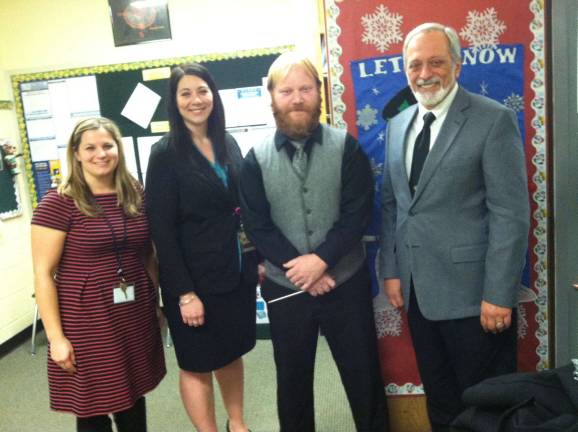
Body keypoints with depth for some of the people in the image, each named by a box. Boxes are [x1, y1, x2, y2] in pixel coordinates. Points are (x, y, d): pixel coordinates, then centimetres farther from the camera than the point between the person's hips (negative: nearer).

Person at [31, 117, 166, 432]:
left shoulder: (137, 196, 3)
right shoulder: (58, 203, -11)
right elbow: (43, 273, -11)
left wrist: (158, 303, 12)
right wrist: (55, 337, -13)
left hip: (136, 316, 4)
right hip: (86, 322, -4)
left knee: (133, 400, 20)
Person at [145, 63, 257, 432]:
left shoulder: (228, 143, 6)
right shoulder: (165, 154, -11)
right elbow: (162, 229, -14)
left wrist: (258, 258, 7)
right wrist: (184, 292, -17)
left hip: (237, 271, 6)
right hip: (196, 278, -5)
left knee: (232, 351, 20)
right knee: (197, 364, 10)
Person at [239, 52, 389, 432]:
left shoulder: (346, 147, -5)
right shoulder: (256, 159, -3)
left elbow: (358, 213, -9)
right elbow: (257, 226, -5)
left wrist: (321, 260, -20)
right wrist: (302, 270, -13)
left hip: (346, 283, -1)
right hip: (285, 288, 1)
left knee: (363, 374, 14)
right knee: (292, 378, 18)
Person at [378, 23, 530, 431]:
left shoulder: (494, 119, -9)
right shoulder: (398, 125, 9)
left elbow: (511, 214, -13)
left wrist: (498, 295, -16)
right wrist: (391, 270, 7)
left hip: (472, 292, -5)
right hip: (418, 291, 6)